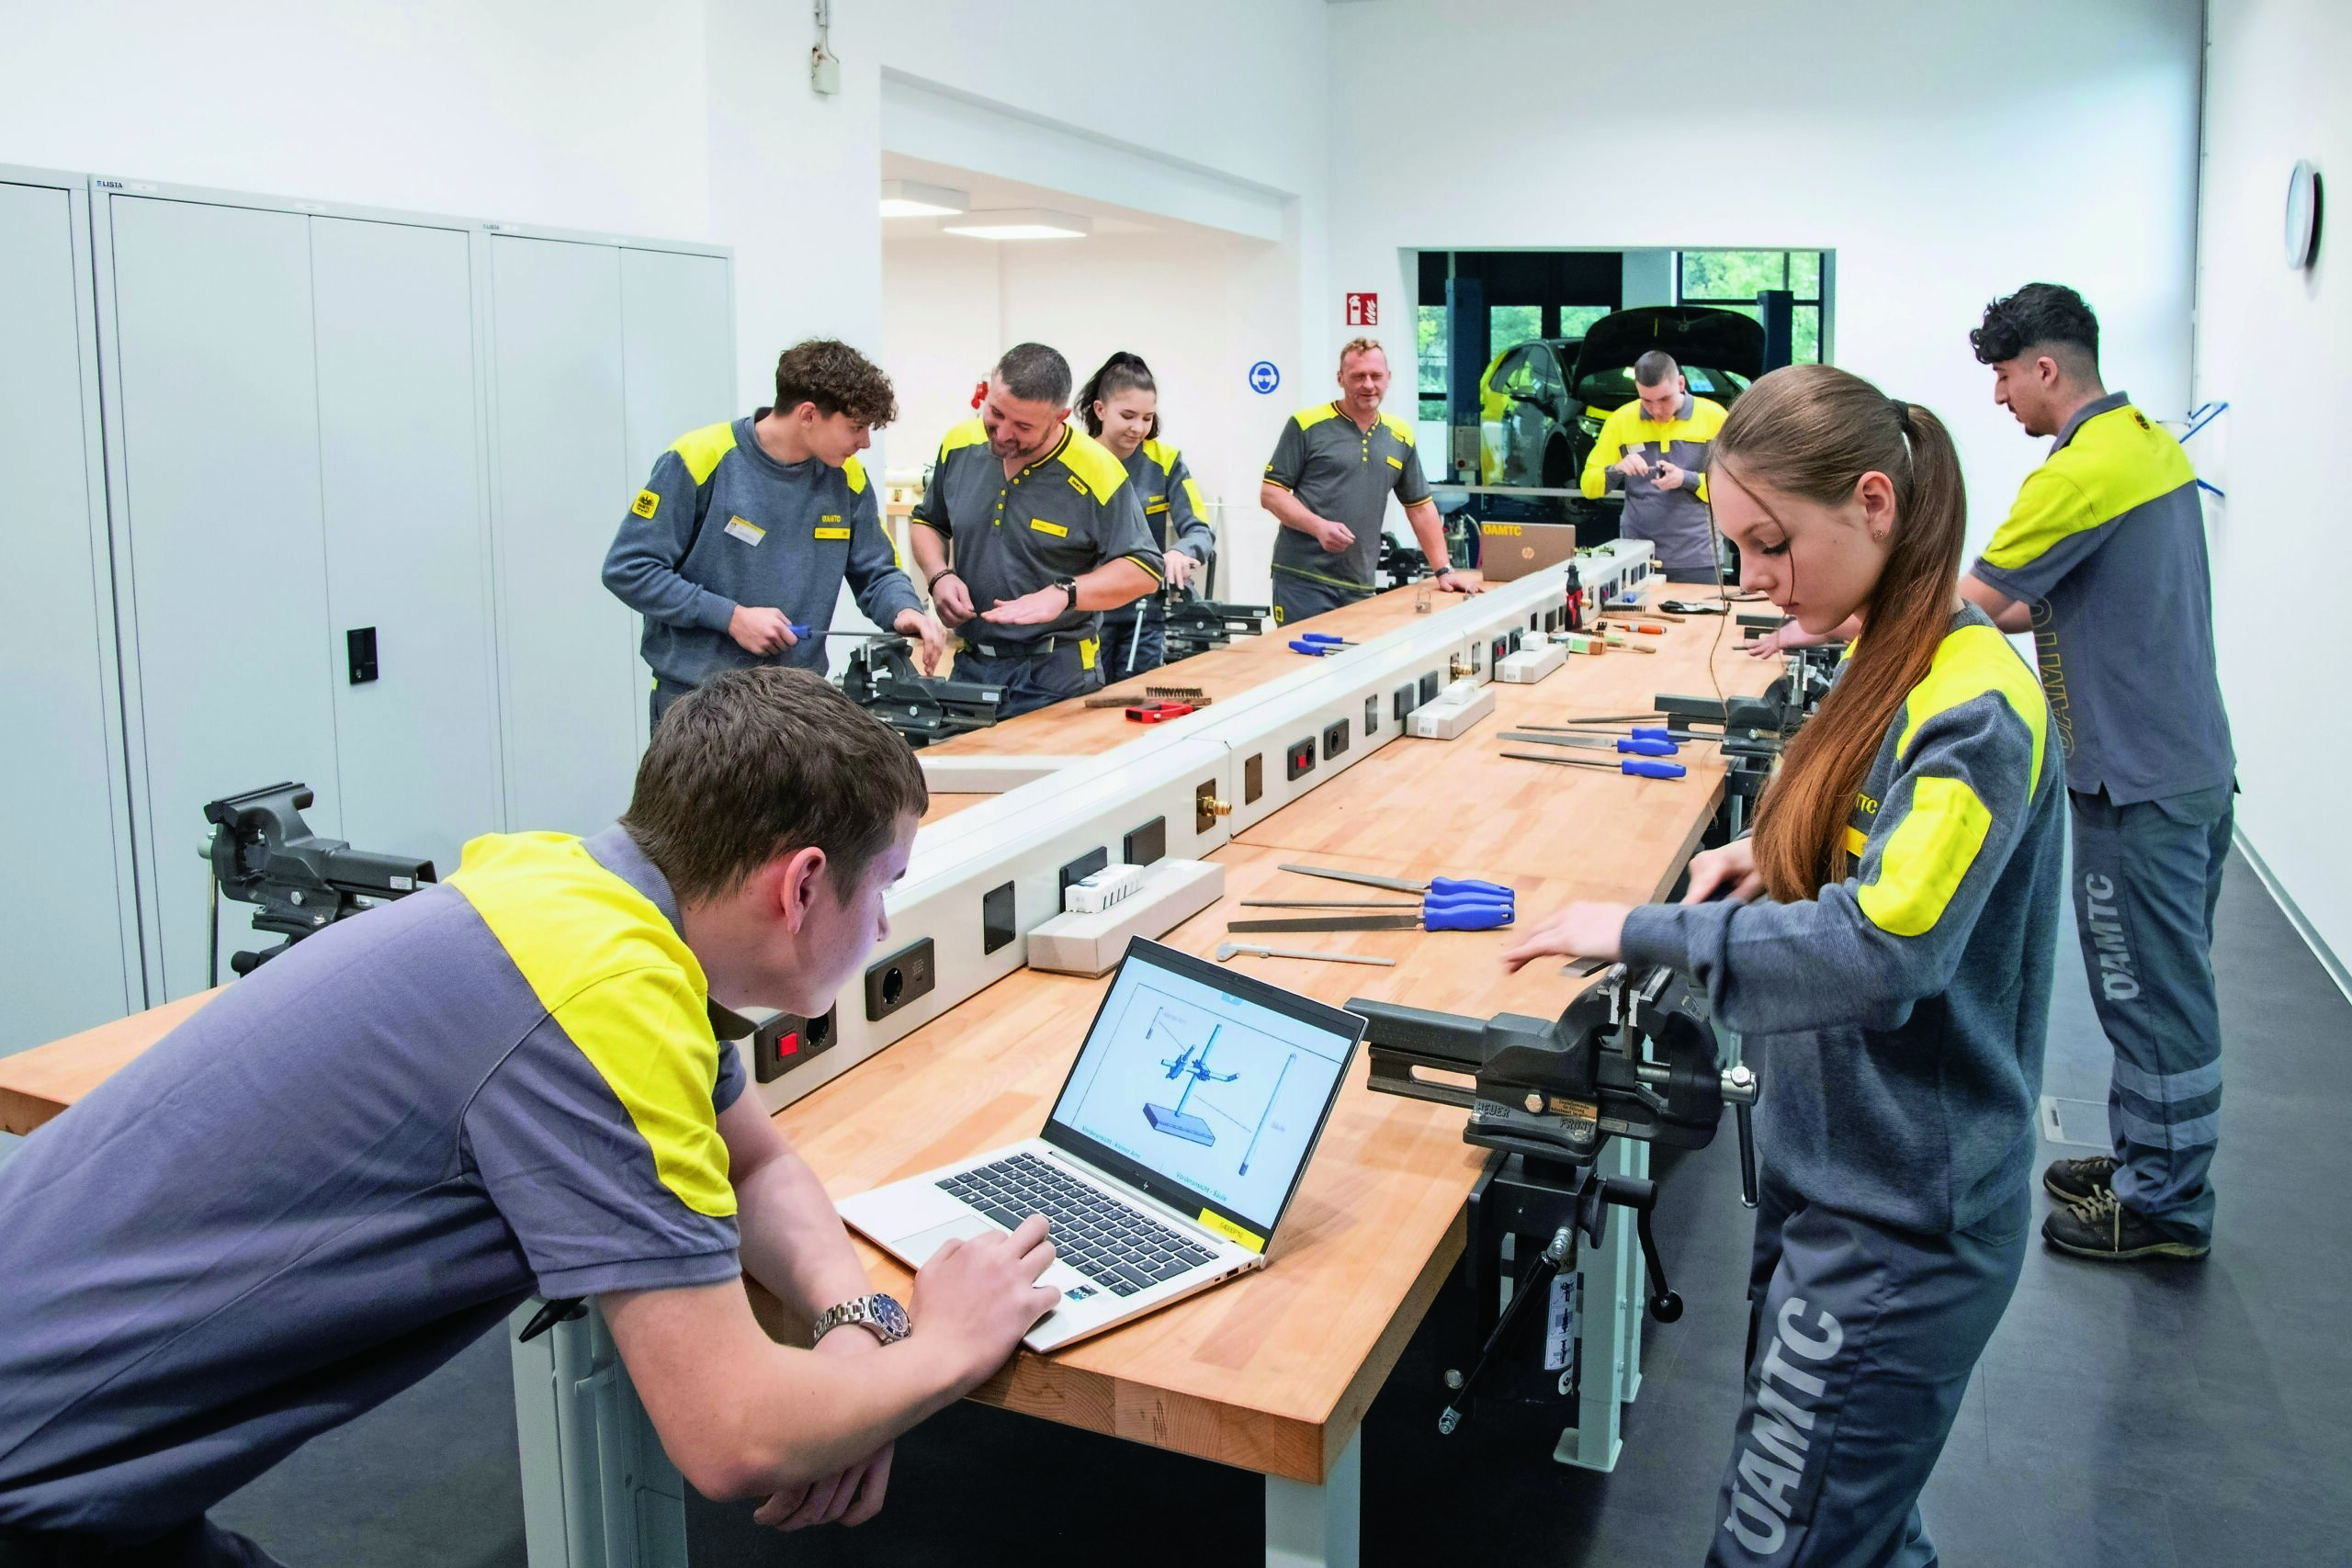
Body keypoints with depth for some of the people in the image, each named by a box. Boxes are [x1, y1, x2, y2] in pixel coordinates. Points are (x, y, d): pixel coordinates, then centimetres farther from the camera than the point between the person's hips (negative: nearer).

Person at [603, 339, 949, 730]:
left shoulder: (847, 477, -1)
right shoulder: (700, 460, -14)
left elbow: (876, 573, 10)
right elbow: (627, 569, -12)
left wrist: (905, 610, -12)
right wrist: (731, 617, -18)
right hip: (694, 697, -4)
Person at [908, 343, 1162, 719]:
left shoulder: (1096, 473, -16)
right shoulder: (959, 445, -1)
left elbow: (1143, 570, -15)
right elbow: (928, 522, 16)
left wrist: (1062, 594, -28)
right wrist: (939, 575, -4)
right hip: (968, 665, 5)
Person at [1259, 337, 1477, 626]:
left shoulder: (1400, 437, 14)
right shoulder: (1307, 425, -1)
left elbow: (1420, 507, 21)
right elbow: (1270, 494, -2)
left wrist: (1444, 570, 15)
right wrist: (1319, 527, -17)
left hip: (1360, 588, 4)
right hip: (1302, 579, -4)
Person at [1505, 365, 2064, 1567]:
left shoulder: (1972, 709, -22)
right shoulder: (1889, 664, 7)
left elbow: (1880, 955, -30)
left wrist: (1642, 933, -24)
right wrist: (1775, 860, 2)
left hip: (1901, 1228, -9)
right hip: (1833, 1176, 9)